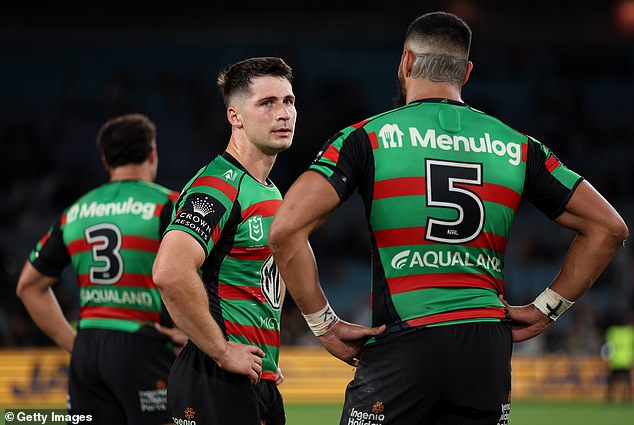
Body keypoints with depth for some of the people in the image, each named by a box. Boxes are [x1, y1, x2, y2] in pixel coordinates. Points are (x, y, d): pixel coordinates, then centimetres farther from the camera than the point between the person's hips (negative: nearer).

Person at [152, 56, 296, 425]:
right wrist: (222, 350, -20)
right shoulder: (218, 186, -13)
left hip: (261, 381, 9)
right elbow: (170, 273, -28)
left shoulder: (272, 194, 17)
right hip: (217, 381, -9)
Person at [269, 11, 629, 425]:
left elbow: (286, 231, -9)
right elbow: (608, 228, 14)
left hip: (401, 348, -3)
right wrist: (545, 309, 16)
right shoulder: (517, 147, 12)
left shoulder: (367, 138, 2)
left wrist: (324, 324, -2)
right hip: (489, 346, 3)